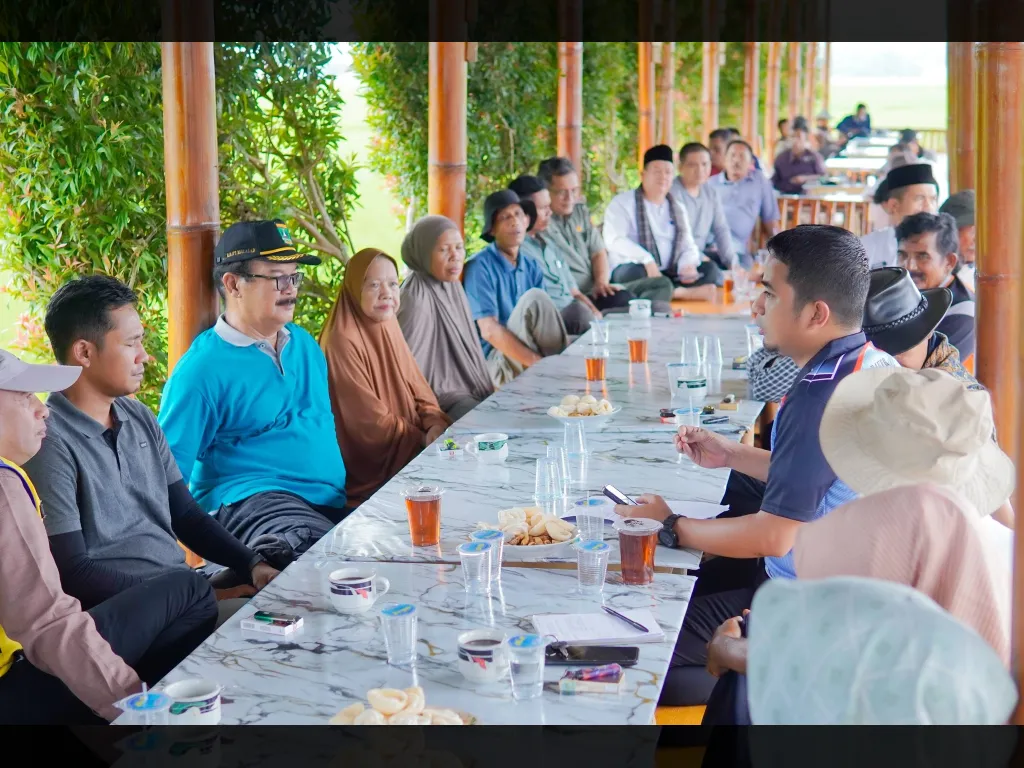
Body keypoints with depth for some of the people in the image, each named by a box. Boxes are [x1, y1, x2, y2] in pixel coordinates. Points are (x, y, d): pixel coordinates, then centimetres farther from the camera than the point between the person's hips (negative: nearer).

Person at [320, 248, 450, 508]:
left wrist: (436, 425, -12)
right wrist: (427, 440, -11)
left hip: (410, 452, 7)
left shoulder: (389, 331, 7)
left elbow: (419, 393, 8)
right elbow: (372, 426, -18)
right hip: (371, 472, -7)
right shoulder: (343, 343, -18)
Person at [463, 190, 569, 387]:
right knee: (534, 298, -27)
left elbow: (546, 320, 8)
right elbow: (489, 331, -19)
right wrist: (540, 363, -27)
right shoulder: (480, 267, -10)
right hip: (498, 361, -6)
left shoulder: (531, 267, 12)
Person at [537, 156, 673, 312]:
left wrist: (602, 281, -5)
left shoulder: (580, 211, 15)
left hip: (595, 288, 9)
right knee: (622, 299, -32)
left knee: (662, 284, -2)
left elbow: (599, 252, 15)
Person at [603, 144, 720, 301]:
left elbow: (688, 245, 15)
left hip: (670, 274, 5)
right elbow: (615, 240, -14)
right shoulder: (622, 203, 1)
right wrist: (647, 260, -31)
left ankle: (672, 293, -35)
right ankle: (685, 292, -30)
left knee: (711, 269, -15)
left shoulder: (678, 209, 19)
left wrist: (689, 264, -12)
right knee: (634, 273, -39)